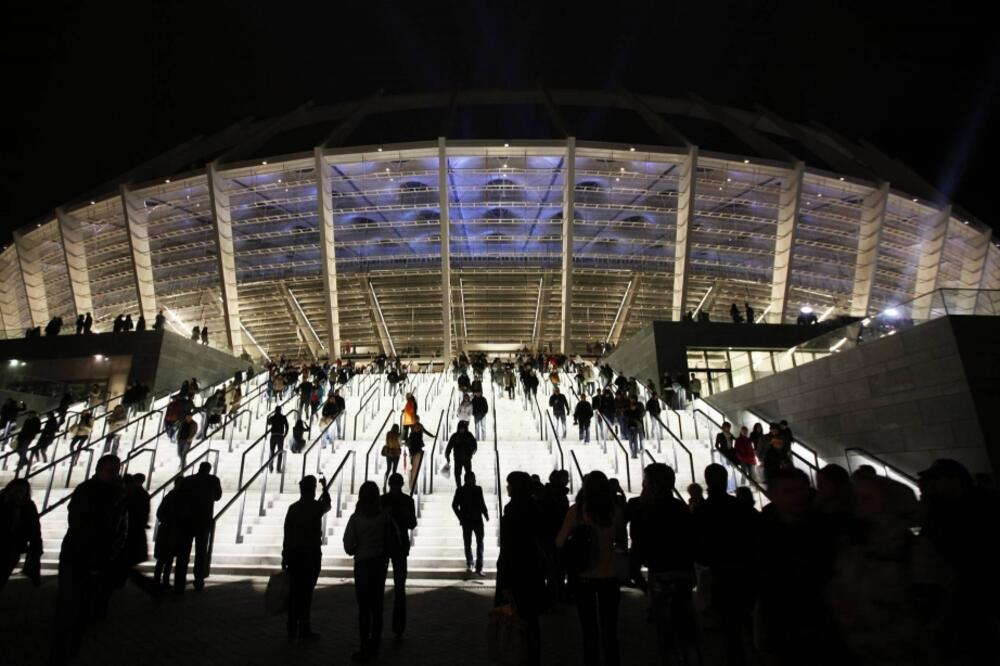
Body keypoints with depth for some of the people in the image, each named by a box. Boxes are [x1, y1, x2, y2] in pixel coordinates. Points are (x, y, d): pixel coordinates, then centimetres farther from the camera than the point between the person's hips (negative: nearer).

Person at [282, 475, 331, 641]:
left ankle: (292, 629, 21)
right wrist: (325, 488, 35)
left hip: (294, 553, 4)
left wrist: (285, 556, 9)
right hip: (312, 553, -4)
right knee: (306, 592, -1)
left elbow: (287, 534, 2)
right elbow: (327, 504, 19)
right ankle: (304, 630, 3)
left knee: (294, 591, 12)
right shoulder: (317, 507, -7)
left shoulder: (293, 508, 2)